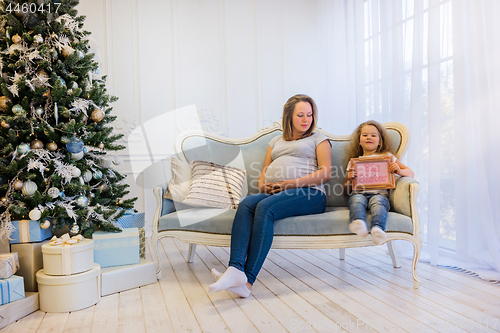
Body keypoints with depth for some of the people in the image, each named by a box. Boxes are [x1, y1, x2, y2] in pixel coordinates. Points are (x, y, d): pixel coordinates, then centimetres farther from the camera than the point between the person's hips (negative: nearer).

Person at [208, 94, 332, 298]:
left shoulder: (318, 139, 17)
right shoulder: (276, 142, 30)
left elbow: (326, 173, 1)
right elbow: (263, 173, 25)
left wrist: (290, 183, -10)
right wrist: (263, 186, -1)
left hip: (308, 193, -4)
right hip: (273, 194, 4)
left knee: (265, 207, -34)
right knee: (246, 203, -29)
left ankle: (248, 279, -38)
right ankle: (235, 269, -44)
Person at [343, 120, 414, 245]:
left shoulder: (387, 156, 25)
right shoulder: (353, 162, 27)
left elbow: (411, 173, 22)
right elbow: (346, 191, 24)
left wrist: (399, 171, -2)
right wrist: (349, 179, 0)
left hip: (379, 193, -1)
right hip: (358, 193, 1)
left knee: (378, 202, -36)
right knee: (357, 200, -35)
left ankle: (378, 228, -61)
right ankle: (358, 222, -64)